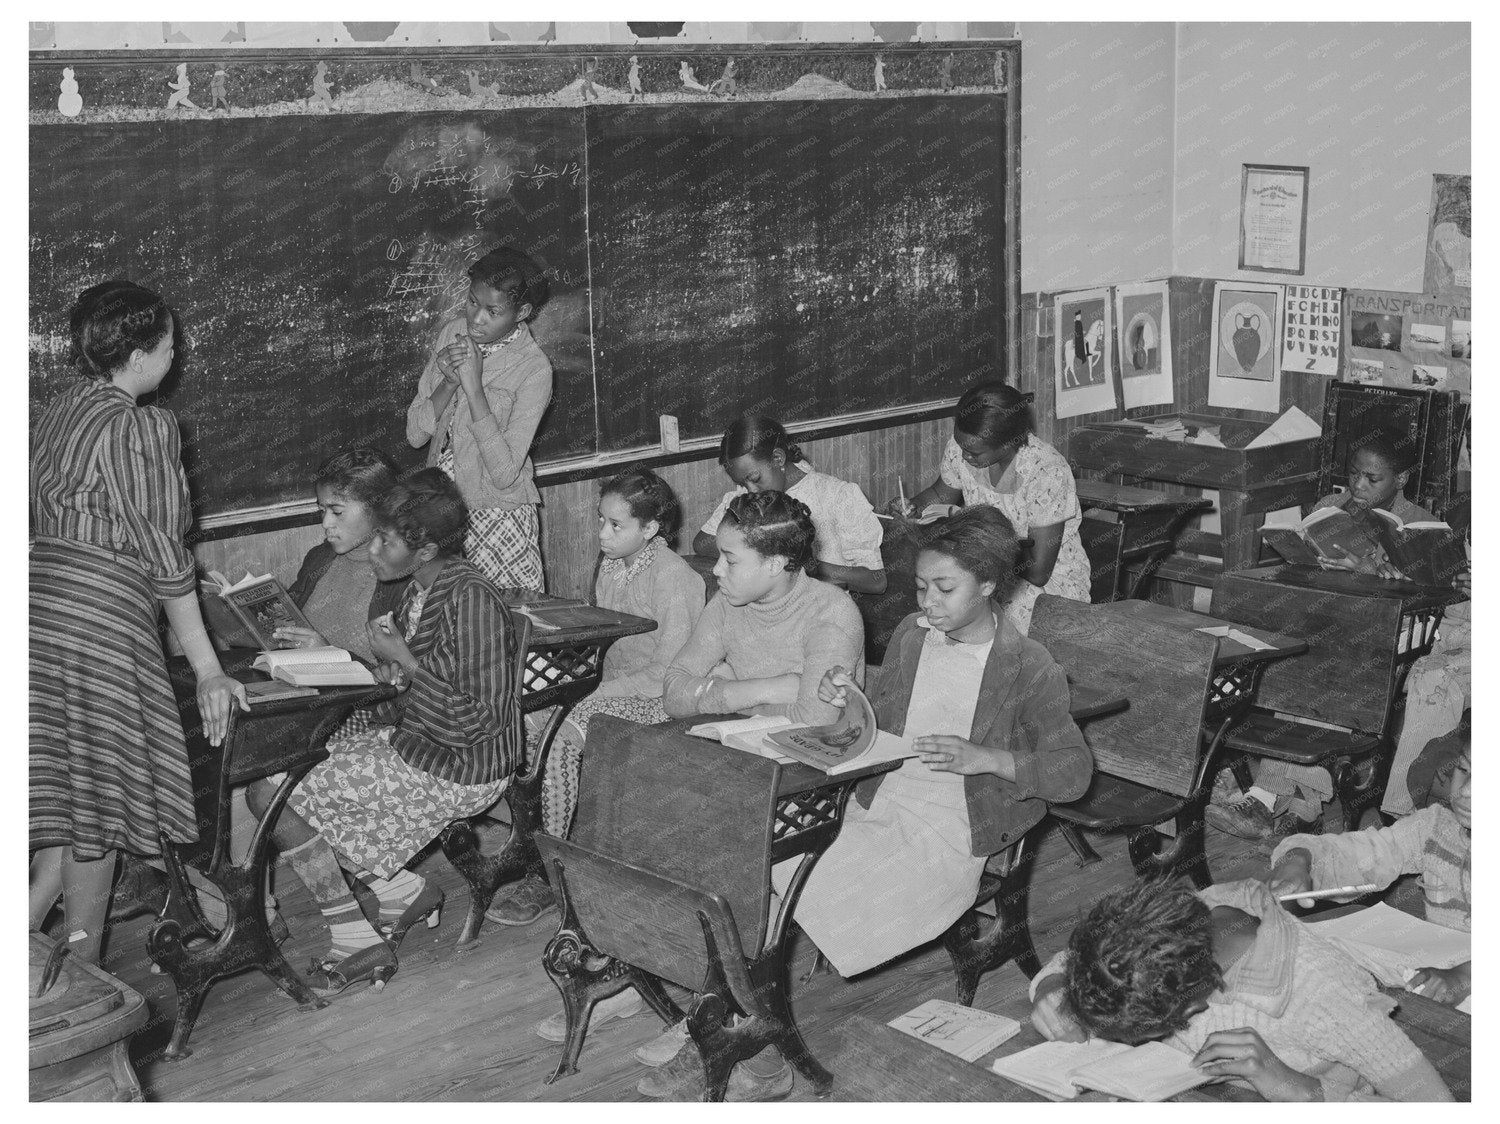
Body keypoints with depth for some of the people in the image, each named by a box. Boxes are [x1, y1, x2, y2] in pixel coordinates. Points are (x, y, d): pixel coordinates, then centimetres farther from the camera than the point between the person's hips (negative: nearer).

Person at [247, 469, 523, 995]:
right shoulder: (422, 587, 5)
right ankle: (403, 892, 12)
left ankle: (359, 943, 2)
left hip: (457, 771, -10)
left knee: (270, 795, -10)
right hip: (410, 738, 10)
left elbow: (481, 722, -23)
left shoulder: (470, 598, -23)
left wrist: (404, 662, -21)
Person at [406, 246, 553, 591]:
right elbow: (415, 434, 1)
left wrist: (473, 388, -24)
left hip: (498, 517, -4)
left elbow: (504, 474, -22)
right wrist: (448, 382, -16)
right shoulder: (452, 333, 1)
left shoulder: (534, 371, -15)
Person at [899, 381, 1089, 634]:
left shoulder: (1047, 473, -27)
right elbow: (941, 493, 14)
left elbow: (1038, 573, -25)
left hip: (1049, 581, -5)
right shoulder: (961, 447, -11)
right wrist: (912, 506, -11)